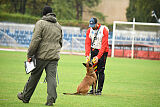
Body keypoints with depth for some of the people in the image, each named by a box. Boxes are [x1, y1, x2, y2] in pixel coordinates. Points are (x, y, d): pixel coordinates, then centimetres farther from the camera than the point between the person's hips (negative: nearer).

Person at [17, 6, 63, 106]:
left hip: (41, 56, -4)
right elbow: (60, 42, 21)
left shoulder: (41, 23, -5)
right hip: (54, 56, 4)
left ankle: (25, 97, 20)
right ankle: (51, 99, -14)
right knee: (51, 77, -1)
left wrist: (30, 54, -10)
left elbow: (35, 40, -13)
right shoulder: (58, 25, 14)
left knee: (34, 77, 7)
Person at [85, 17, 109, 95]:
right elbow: (87, 43, -3)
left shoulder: (104, 30, -16)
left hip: (102, 51, -4)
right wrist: (87, 55, -16)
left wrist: (98, 56, -25)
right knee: (93, 70, 1)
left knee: (100, 71, -6)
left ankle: (99, 90, -2)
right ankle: (93, 89, 7)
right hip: (93, 50, 4)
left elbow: (104, 45, -19)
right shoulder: (89, 30, -1)